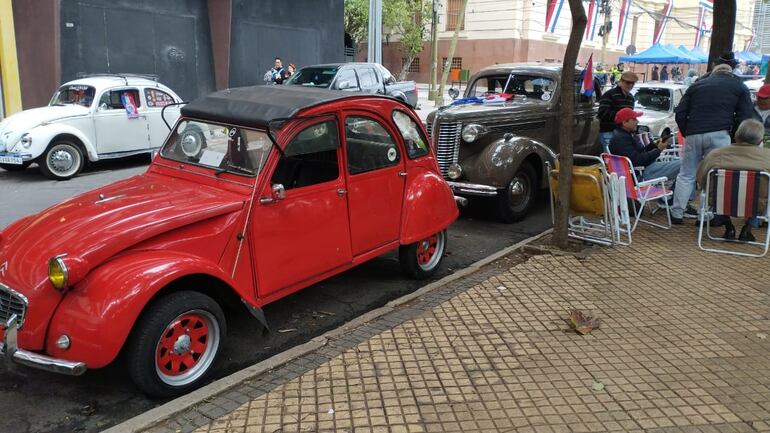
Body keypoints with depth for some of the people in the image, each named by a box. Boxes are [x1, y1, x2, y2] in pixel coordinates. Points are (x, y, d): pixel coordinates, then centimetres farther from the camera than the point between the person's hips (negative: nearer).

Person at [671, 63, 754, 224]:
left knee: (686, 175, 10)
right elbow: (744, 116, 6)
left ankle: (677, 213, 8)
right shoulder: (739, 87, 14)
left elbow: (680, 113, 13)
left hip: (693, 134, 3)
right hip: (719, 135, -2)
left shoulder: (696, 85, 20)